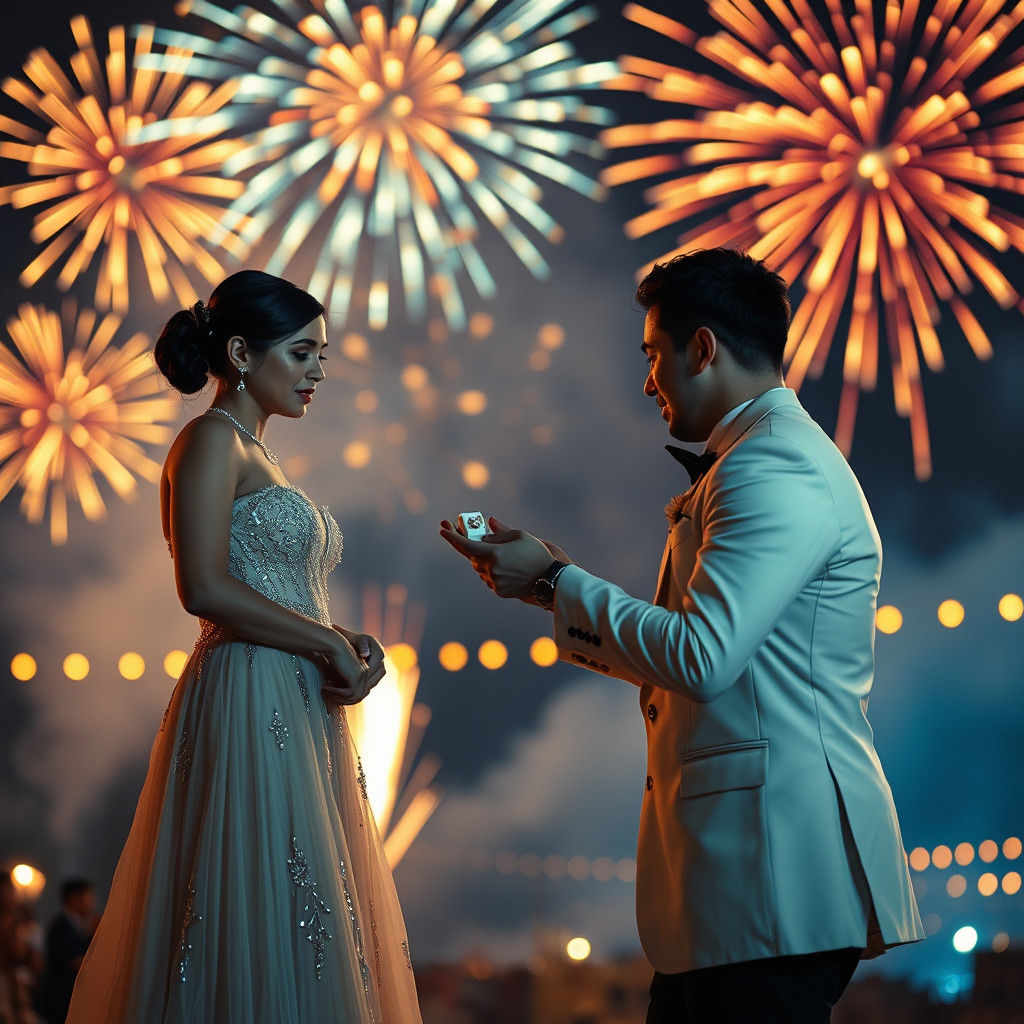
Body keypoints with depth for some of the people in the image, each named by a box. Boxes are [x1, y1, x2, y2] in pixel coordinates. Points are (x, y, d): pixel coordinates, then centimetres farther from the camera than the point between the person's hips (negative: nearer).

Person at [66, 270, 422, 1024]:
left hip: (300, 712, 10)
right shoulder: (212, 440, -6)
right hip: (247, 702, -10)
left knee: (312, 939, 8)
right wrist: (329, 643, -11)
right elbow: (206, 589, -18)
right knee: (262, 931, -9)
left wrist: (348, 645, 3)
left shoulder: (258, 456, 22)